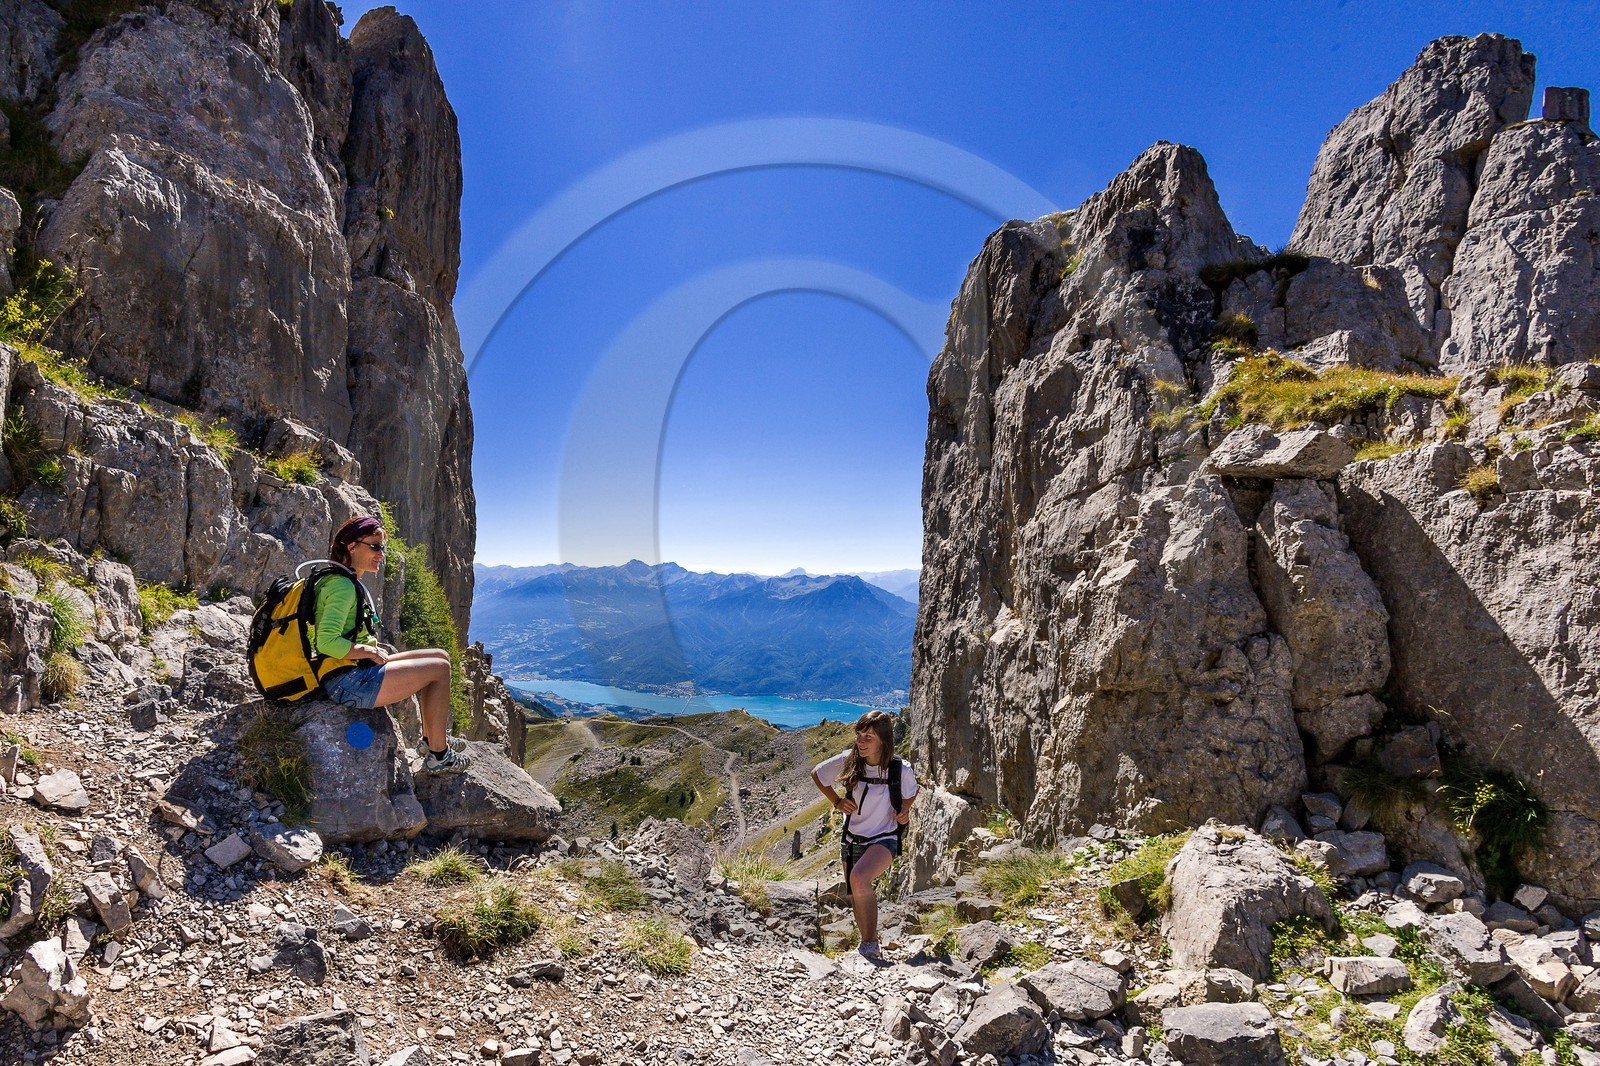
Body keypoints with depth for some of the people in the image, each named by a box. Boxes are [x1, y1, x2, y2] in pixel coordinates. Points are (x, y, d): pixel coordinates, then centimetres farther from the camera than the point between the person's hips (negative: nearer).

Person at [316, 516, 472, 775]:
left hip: (354, 671, 11)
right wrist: (371, 651, -14)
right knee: (439, 668, -8)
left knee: (441, 656, 13)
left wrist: (374, 648, 9)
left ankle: (430, 738, 21)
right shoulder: (343, 585, -17)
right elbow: (327, 642, -27)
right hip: (345, 682, -11)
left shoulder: (344, 582, 16)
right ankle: (438, 756, 0)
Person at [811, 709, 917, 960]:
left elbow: (909, 794, 8)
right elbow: (817, 774, 6)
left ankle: (870, 942, -15)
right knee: (856, 897, 15)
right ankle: (870, 944, 40)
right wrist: (837, 801, -2)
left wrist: (904, 812, -11)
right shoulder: (848, 761, -13)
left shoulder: (901, 769, -16)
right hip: (852, 839, 4)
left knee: (859, 878, -31)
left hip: (883, 839, -4)